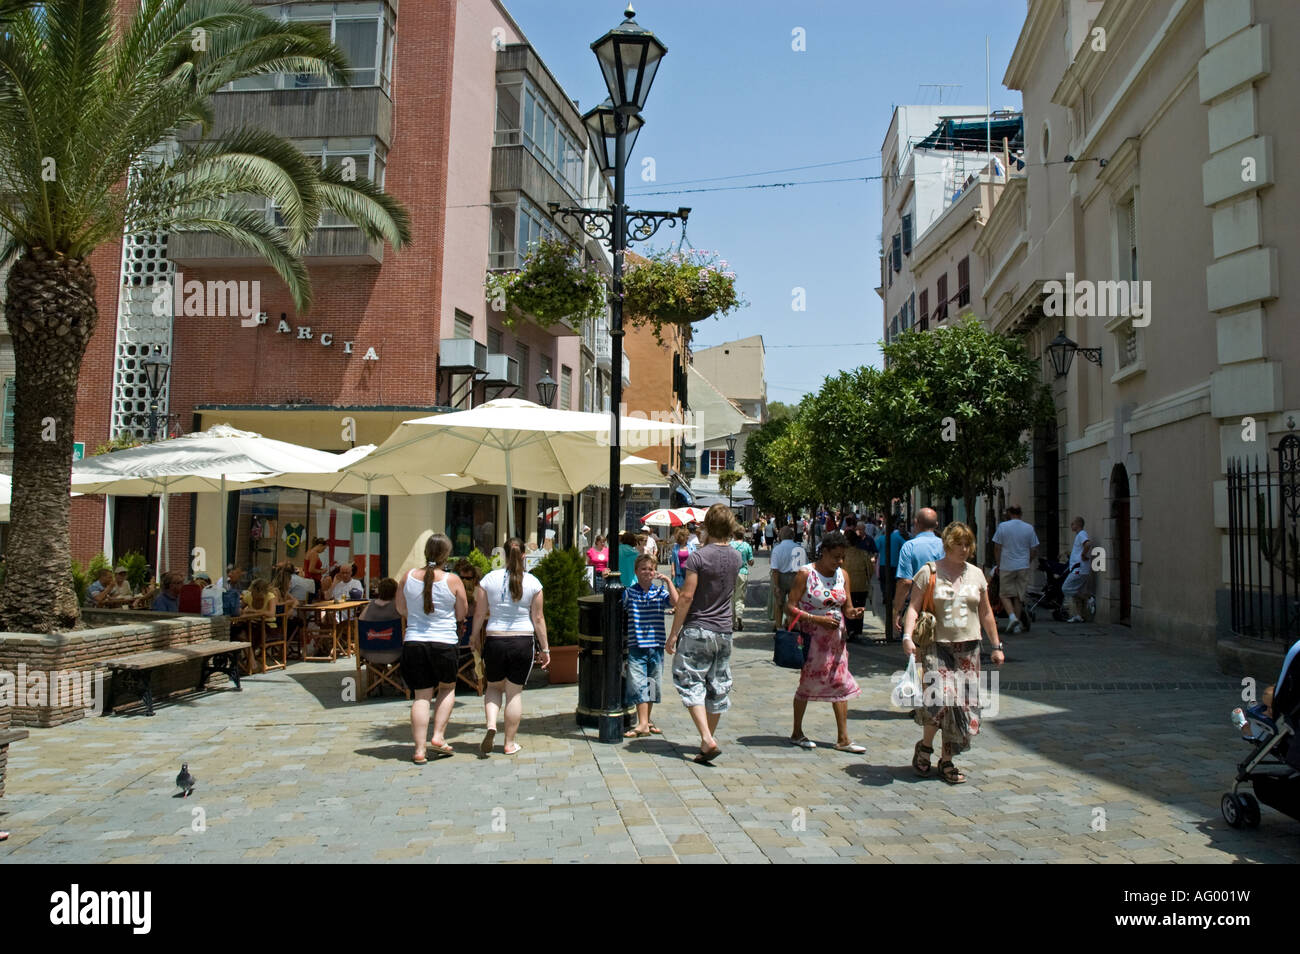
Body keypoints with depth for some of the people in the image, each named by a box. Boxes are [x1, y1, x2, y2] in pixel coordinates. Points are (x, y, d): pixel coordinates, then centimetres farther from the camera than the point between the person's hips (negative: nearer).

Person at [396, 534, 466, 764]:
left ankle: (420, 749, 5)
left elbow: (401, 609, 13)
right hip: (444, 643, -2)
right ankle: (438, 736, 11)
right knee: (448, 687, 21)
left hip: (413, 642, 2)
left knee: (421, 696, 8)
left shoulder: (408, 576, 0)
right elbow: (461, 614, 2)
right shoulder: (452, 580, -8)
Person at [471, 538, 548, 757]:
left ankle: (491, 725, -4)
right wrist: (544, 648, 7)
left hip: (494, 641, 1)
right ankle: (510, 743, 15)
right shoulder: (533, 582, -3)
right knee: (515, 692, 9)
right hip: (523, 641, 0)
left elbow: (480, 614, 1)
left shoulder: (489, 579, -3)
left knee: (494, 687, 20)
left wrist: (475, 637, 17)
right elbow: (538, 618, -1)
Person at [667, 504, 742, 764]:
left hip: (697, 630, -6)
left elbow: (686, 597, -16)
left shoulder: (698, 557, -14)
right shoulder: (735, 558, 5)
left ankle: (707, 739, -14)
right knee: (718, 687, 12)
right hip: (724, 631, 6)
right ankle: (710, 737, 22)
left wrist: (673, 633, -10)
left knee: (691, 683, -1)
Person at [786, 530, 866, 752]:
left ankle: (843, 738, 9)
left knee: (840, 684, 3)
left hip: (836, 637, 5)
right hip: (812, 637, -5)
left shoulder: (842, 575, 6)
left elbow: (847, 608, 8)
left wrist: (853, 613, -16)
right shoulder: (806, 573, -12)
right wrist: (818, 619, -23)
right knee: (807, 683, 5)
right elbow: (790, 607, -15)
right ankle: (796, 733, 22)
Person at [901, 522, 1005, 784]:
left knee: (963, 707, 1)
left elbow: (986, 613, 17)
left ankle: (947, 761, 16)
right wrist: (908, 636, -20)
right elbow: (914, 607, -5)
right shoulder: (929, 572, -1)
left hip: (968, 649, 4)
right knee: (939, 698, -19)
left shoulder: (976, 574, 10)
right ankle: (925, 746, 8)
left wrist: (997, 645, 15)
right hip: (937, 646, -4)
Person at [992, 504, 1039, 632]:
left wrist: (998, 565, 9)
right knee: (1019, 596, 9)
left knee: (1005, 594, 7)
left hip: (1007, 567, -3)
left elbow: (997, 548, -2)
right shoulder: (1029, 528, 3)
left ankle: (1012, 617, -15)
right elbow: (1034, 550, 6)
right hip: (1023, 567, 3)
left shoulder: (1002, 526, -5)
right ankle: (1017, 625, 10)